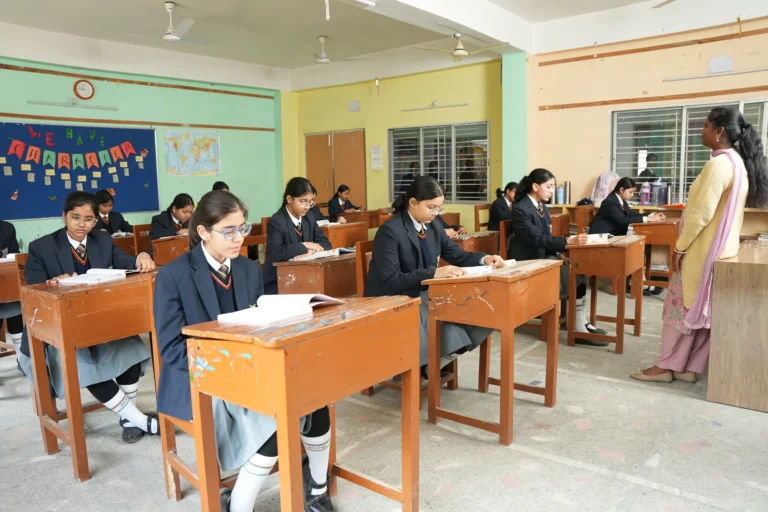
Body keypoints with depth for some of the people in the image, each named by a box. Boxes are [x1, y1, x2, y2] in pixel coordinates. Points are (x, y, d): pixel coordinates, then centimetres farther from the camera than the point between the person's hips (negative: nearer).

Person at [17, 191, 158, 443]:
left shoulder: (103, 240, 8)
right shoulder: (41, 247, -3)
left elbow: (124, 262, -6)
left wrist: (142, 258, -30)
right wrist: (55, 284, -33)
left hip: (102, 319, 3)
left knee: (130, 347, -25)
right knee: (83, 366, -29)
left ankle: (128, 418, -10)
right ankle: (138, 418, -19)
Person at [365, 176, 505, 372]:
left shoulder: (432, 227, 6)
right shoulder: (390, 231, -18)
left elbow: (458, 256, 13)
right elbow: (389, 281, -25)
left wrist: (485, 259, -9)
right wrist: (434, 273, -33)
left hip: (423, 295, 8)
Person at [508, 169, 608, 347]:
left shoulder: (542, 206, 11)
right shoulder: (520, 209, -17)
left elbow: (546, 237, 15)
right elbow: (537, 238, -25)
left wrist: (558, 253, -2)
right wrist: (568, 241, -32)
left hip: (545, 256, 8)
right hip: (529, 262, -8)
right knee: (571, 276, -19)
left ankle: (581, 323, -4)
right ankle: (579, 329, -9)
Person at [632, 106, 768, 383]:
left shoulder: (719, 164, -20)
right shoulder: (738, 162, 12)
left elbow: (701, 213, -23)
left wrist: (680, 247, -14)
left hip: (704, 250, -9)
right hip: (721, 247, 9)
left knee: (682, 306, 0)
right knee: (702, 309, 11)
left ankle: (666, 366, 10)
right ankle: (690, 367, 18)